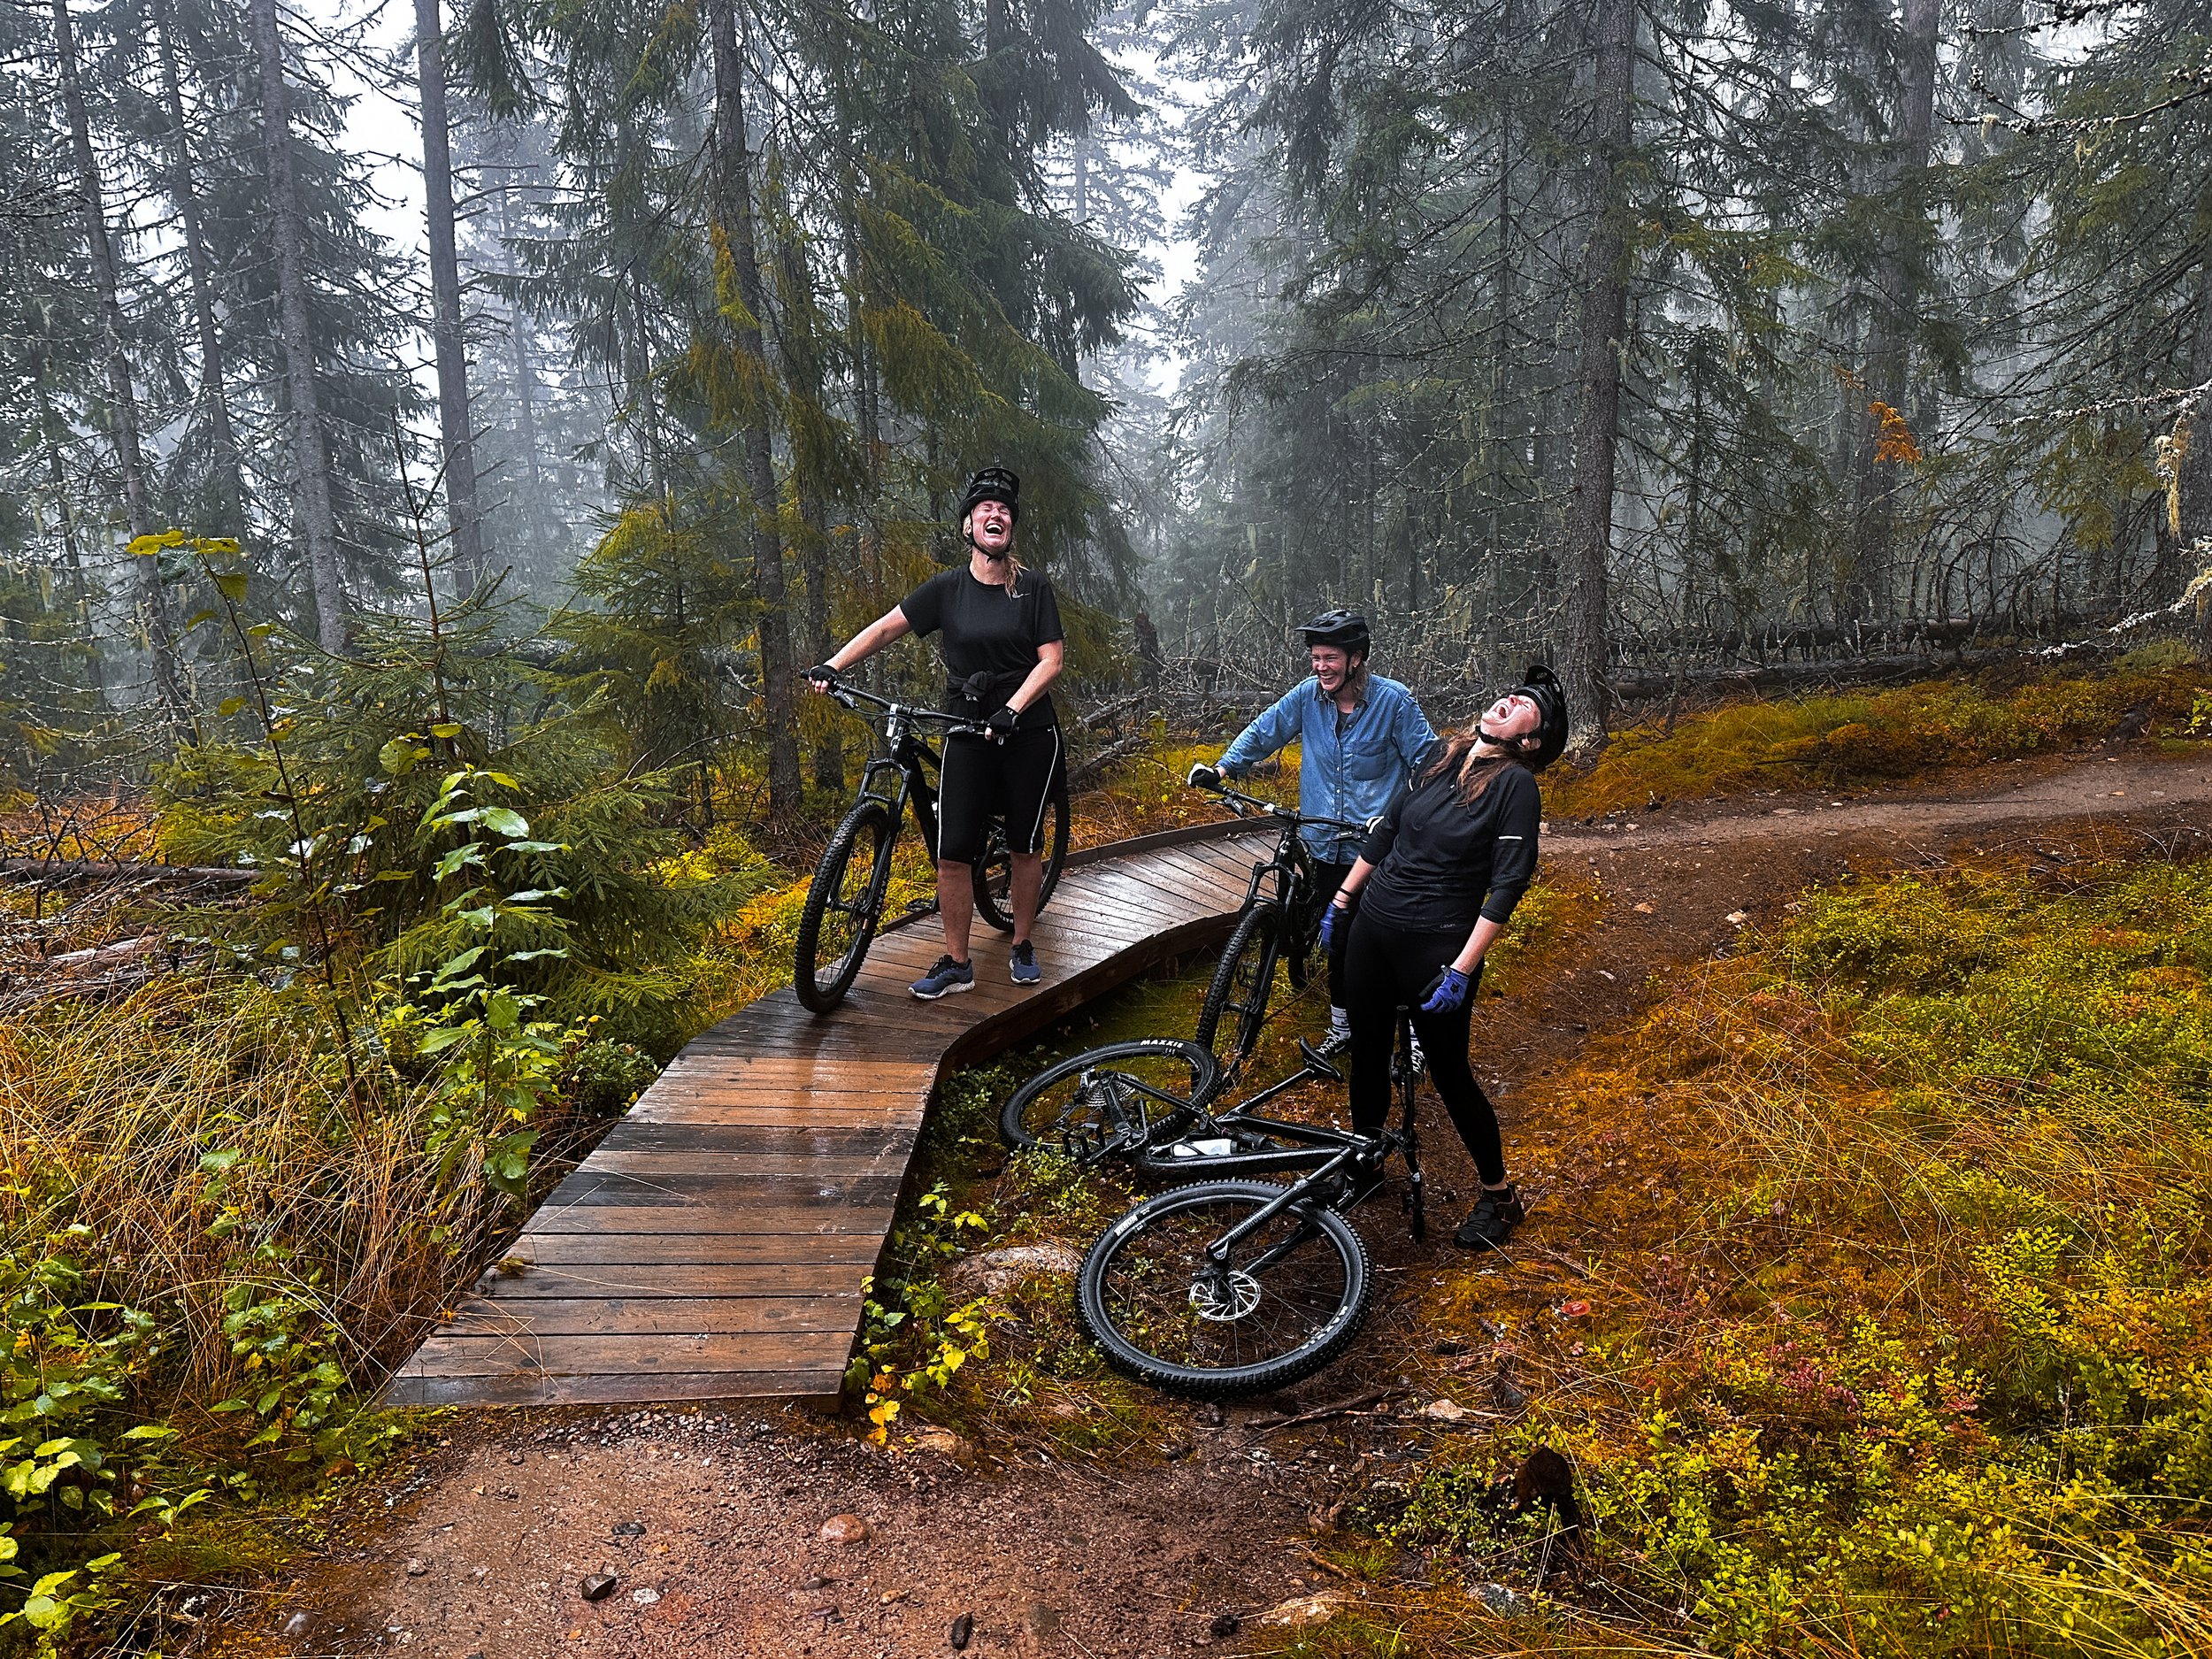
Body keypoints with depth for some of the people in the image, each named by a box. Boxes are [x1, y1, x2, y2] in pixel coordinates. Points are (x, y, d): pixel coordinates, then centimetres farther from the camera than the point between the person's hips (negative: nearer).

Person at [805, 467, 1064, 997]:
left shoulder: (1033, 589, -1)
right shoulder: (947, 588, 2)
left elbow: (1051, 660, -6)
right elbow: (885, 629, 2)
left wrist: (1012, 709, -19)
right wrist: (832, 665, -9)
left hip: (1028, 732, 0)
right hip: (966, 732, 1)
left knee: (1025, 846, 7)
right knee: (952, 852, -5)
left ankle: (1022, 947, 25)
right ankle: (956, 964, 7)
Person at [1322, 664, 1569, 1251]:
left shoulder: (1515, 783, -14)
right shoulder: (1442, 756, 4)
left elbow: (1508, 885, -17)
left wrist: (1461, 971, -20)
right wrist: (1342, 899, 15)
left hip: (1435, 946, -6)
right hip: (1371, 925, 6)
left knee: (1449, 1072, 6)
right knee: (1366, 1053, 17)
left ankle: (1499, 1196, 26)